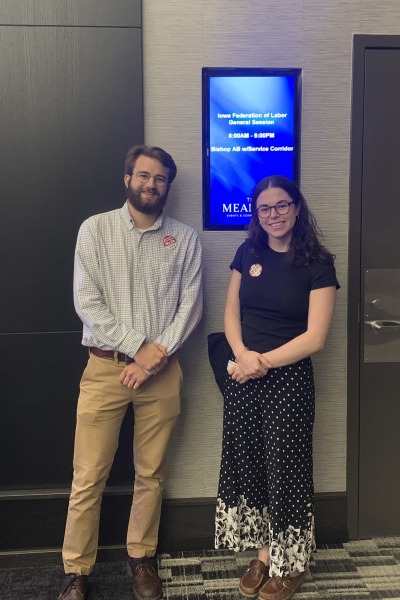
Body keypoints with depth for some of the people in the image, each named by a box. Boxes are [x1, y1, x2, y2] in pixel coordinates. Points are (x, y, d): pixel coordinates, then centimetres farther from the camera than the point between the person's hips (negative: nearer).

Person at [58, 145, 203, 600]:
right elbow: (87, 301, -6)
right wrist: (137, 348, -13)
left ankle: (141, 558, 30)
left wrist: (159, 352, -13)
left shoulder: (185, 238, 6)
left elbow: (190, 303, 1)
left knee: (151, 473, 11)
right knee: (88, 476, 3)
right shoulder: (95, 229, 1)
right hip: (105, 367, -1)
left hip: (162, 371, 2)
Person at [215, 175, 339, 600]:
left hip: (288, 379, -4)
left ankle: (290, 563, 28)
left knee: (283, 468, 7)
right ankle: (262, 554, 31)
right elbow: (231, 313, 7)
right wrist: (242, 354, -12)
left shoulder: (318, 264, -8)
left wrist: (263, 362, -13)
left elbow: (315, 337, -12)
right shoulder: (248, 253, 5)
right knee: (247, 464, 11)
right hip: (242, 377, 4)